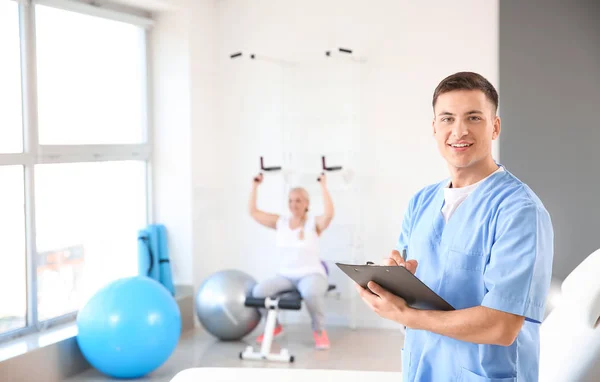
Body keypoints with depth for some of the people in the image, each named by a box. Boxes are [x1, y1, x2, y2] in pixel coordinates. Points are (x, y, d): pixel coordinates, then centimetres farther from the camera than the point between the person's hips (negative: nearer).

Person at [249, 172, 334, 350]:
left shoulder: (314, 223, -4)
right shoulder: (280, 222, 8)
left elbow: (329, 214, -25)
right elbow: (253, 212, 8)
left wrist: (323, 187, -24)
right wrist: (255, 186, 4)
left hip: (311, 275, -4)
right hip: (285, 276, 4)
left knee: (311, 293, -40)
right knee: (259, 291, -23)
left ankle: (319, 331, -11)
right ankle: (274, 326, 5)